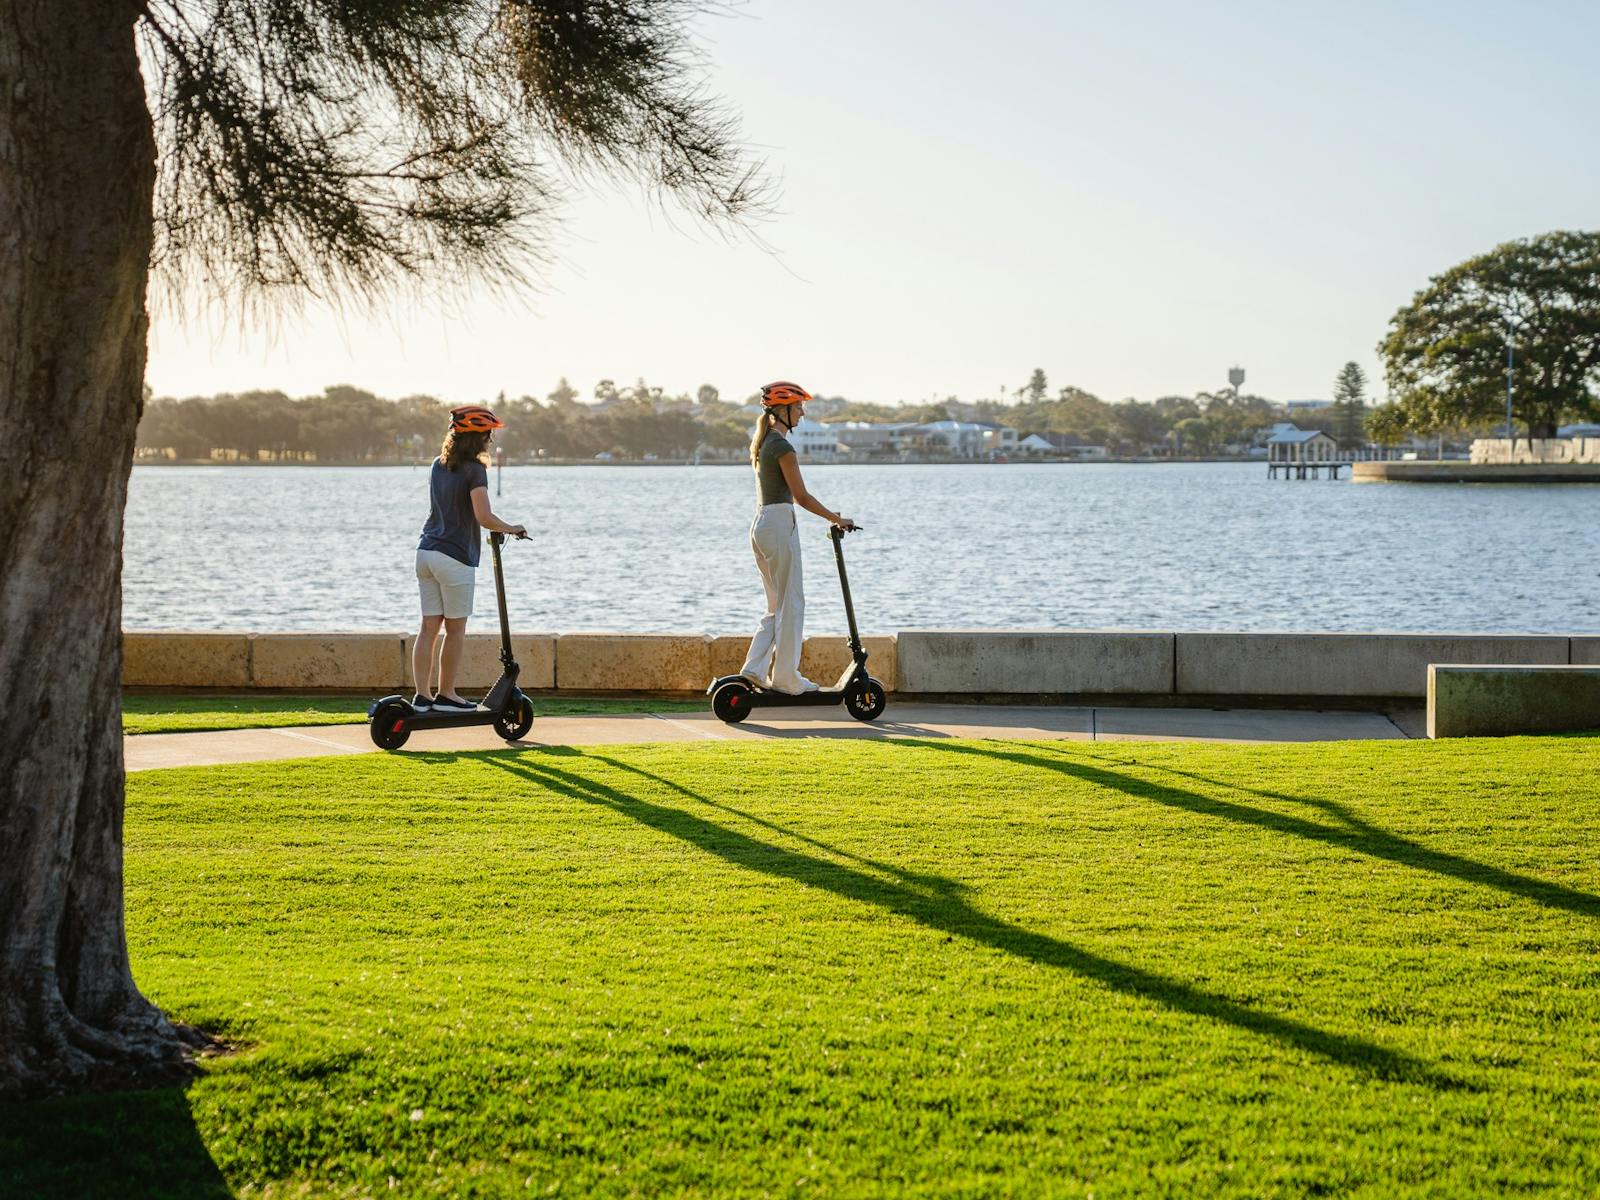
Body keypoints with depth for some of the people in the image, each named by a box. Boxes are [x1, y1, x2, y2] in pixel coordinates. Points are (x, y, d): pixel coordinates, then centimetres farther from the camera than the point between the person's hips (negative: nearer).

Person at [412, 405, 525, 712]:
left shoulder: (438, 465, 11)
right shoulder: (474, 470, -13)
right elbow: (484, 517, -21)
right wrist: (511, 528, -3)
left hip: (426, 552, 7)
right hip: (455, 557, -7)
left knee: (429, 627, 7)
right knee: (456, 630, 5)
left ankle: (422, 695, 5)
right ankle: (446, 695, 11)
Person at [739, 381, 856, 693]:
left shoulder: (761, 443, 15)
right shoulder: (782, 445, -13)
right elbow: (801, 496, -15)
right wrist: (837, 519, -6)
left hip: (759, 524, 9)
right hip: (780, 524, -9)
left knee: (778, 606, 14)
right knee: (791, 604, -1)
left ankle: (755, 668, 6)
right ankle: (786, 677, 2)